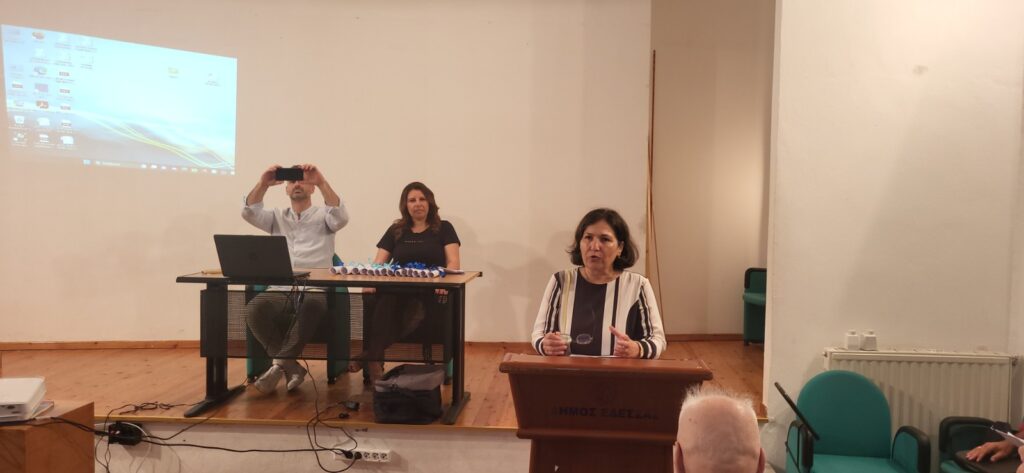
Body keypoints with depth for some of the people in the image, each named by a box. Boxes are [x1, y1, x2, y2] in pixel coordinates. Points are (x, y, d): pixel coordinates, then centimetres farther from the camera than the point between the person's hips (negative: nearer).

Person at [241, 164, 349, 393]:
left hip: (314, 291, -2)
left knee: (312, 305, -39)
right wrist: (263, 184, -11)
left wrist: (322, 182, -19)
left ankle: (280, 364, -27)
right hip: (280, 291, 2)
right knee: (256, 307, -32)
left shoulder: (323, 216, 14)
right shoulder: (277, 217, 22)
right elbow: (249, 213, 5)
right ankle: (291, 367, -24)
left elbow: (341, 217, -10)